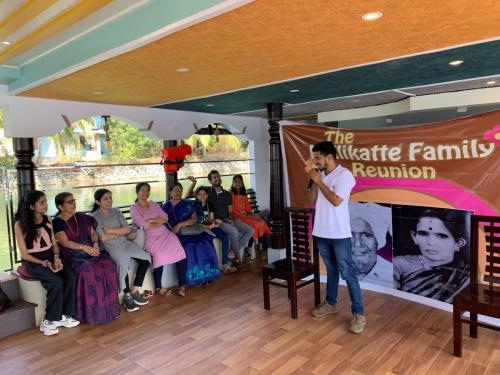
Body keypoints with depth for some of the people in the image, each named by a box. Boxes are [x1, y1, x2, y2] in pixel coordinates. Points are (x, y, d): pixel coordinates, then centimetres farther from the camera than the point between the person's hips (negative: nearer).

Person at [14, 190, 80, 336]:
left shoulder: (47, 220, 6)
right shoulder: (20, 225, -9)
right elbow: (24, 254, -8)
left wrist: (56, 257, -8)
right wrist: (42, 263, -21)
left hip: (51, 257, 5)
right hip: (32, 261, -5)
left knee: (70, 277, -23)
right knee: (56, 282, -30)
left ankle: (64, 315, -12)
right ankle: (50, 320, -13)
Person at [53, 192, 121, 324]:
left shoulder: (82, 217, 15)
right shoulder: (57, 222, 0)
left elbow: (93, 232, 14)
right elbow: (65, 242, -11)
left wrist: (95, 243, -7)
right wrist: (83, 247, -22)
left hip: (90, 250, 5)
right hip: (72, 255, -4)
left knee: (109, 266, -23)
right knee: (87, 271, -34)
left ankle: (108, 307, -15)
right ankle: (92, 312, -22)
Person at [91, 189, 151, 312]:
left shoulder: (117, 212, 10)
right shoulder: (95, 216, -4)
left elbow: (127, 229, -1)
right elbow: (103, 237, -13)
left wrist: (111, 230, -11)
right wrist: (120, 232, -3)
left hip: (125, 243, 5)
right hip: (110, 247, -5)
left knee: (145, 258, -15)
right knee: (123, 262, -34)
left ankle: (135, 291, -4)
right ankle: (127, 296, -18)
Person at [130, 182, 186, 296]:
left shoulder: (154, 204, 19)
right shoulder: (134, 208, 4)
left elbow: (165, 218, 5)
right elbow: (145, 226, -9)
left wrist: (151, 220, -7)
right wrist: (159, 221, 1)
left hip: (165, 233, 4)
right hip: (151, 237, -4)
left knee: (179, 251, -23)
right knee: (159, 254, -33)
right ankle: (158, 287, -12)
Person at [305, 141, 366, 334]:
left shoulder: (344, 174, -13)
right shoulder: (321, 175, 9)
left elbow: (336, 200, -22)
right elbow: (311, 200, 7)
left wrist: (319, 181, -13)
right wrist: (314, 180, -5)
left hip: (339, 234, -7)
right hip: (321, 232, 7)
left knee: (348, 273, -1)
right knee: (331, 270, 19)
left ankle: (359, 313, 8)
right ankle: (330, 304, 33)